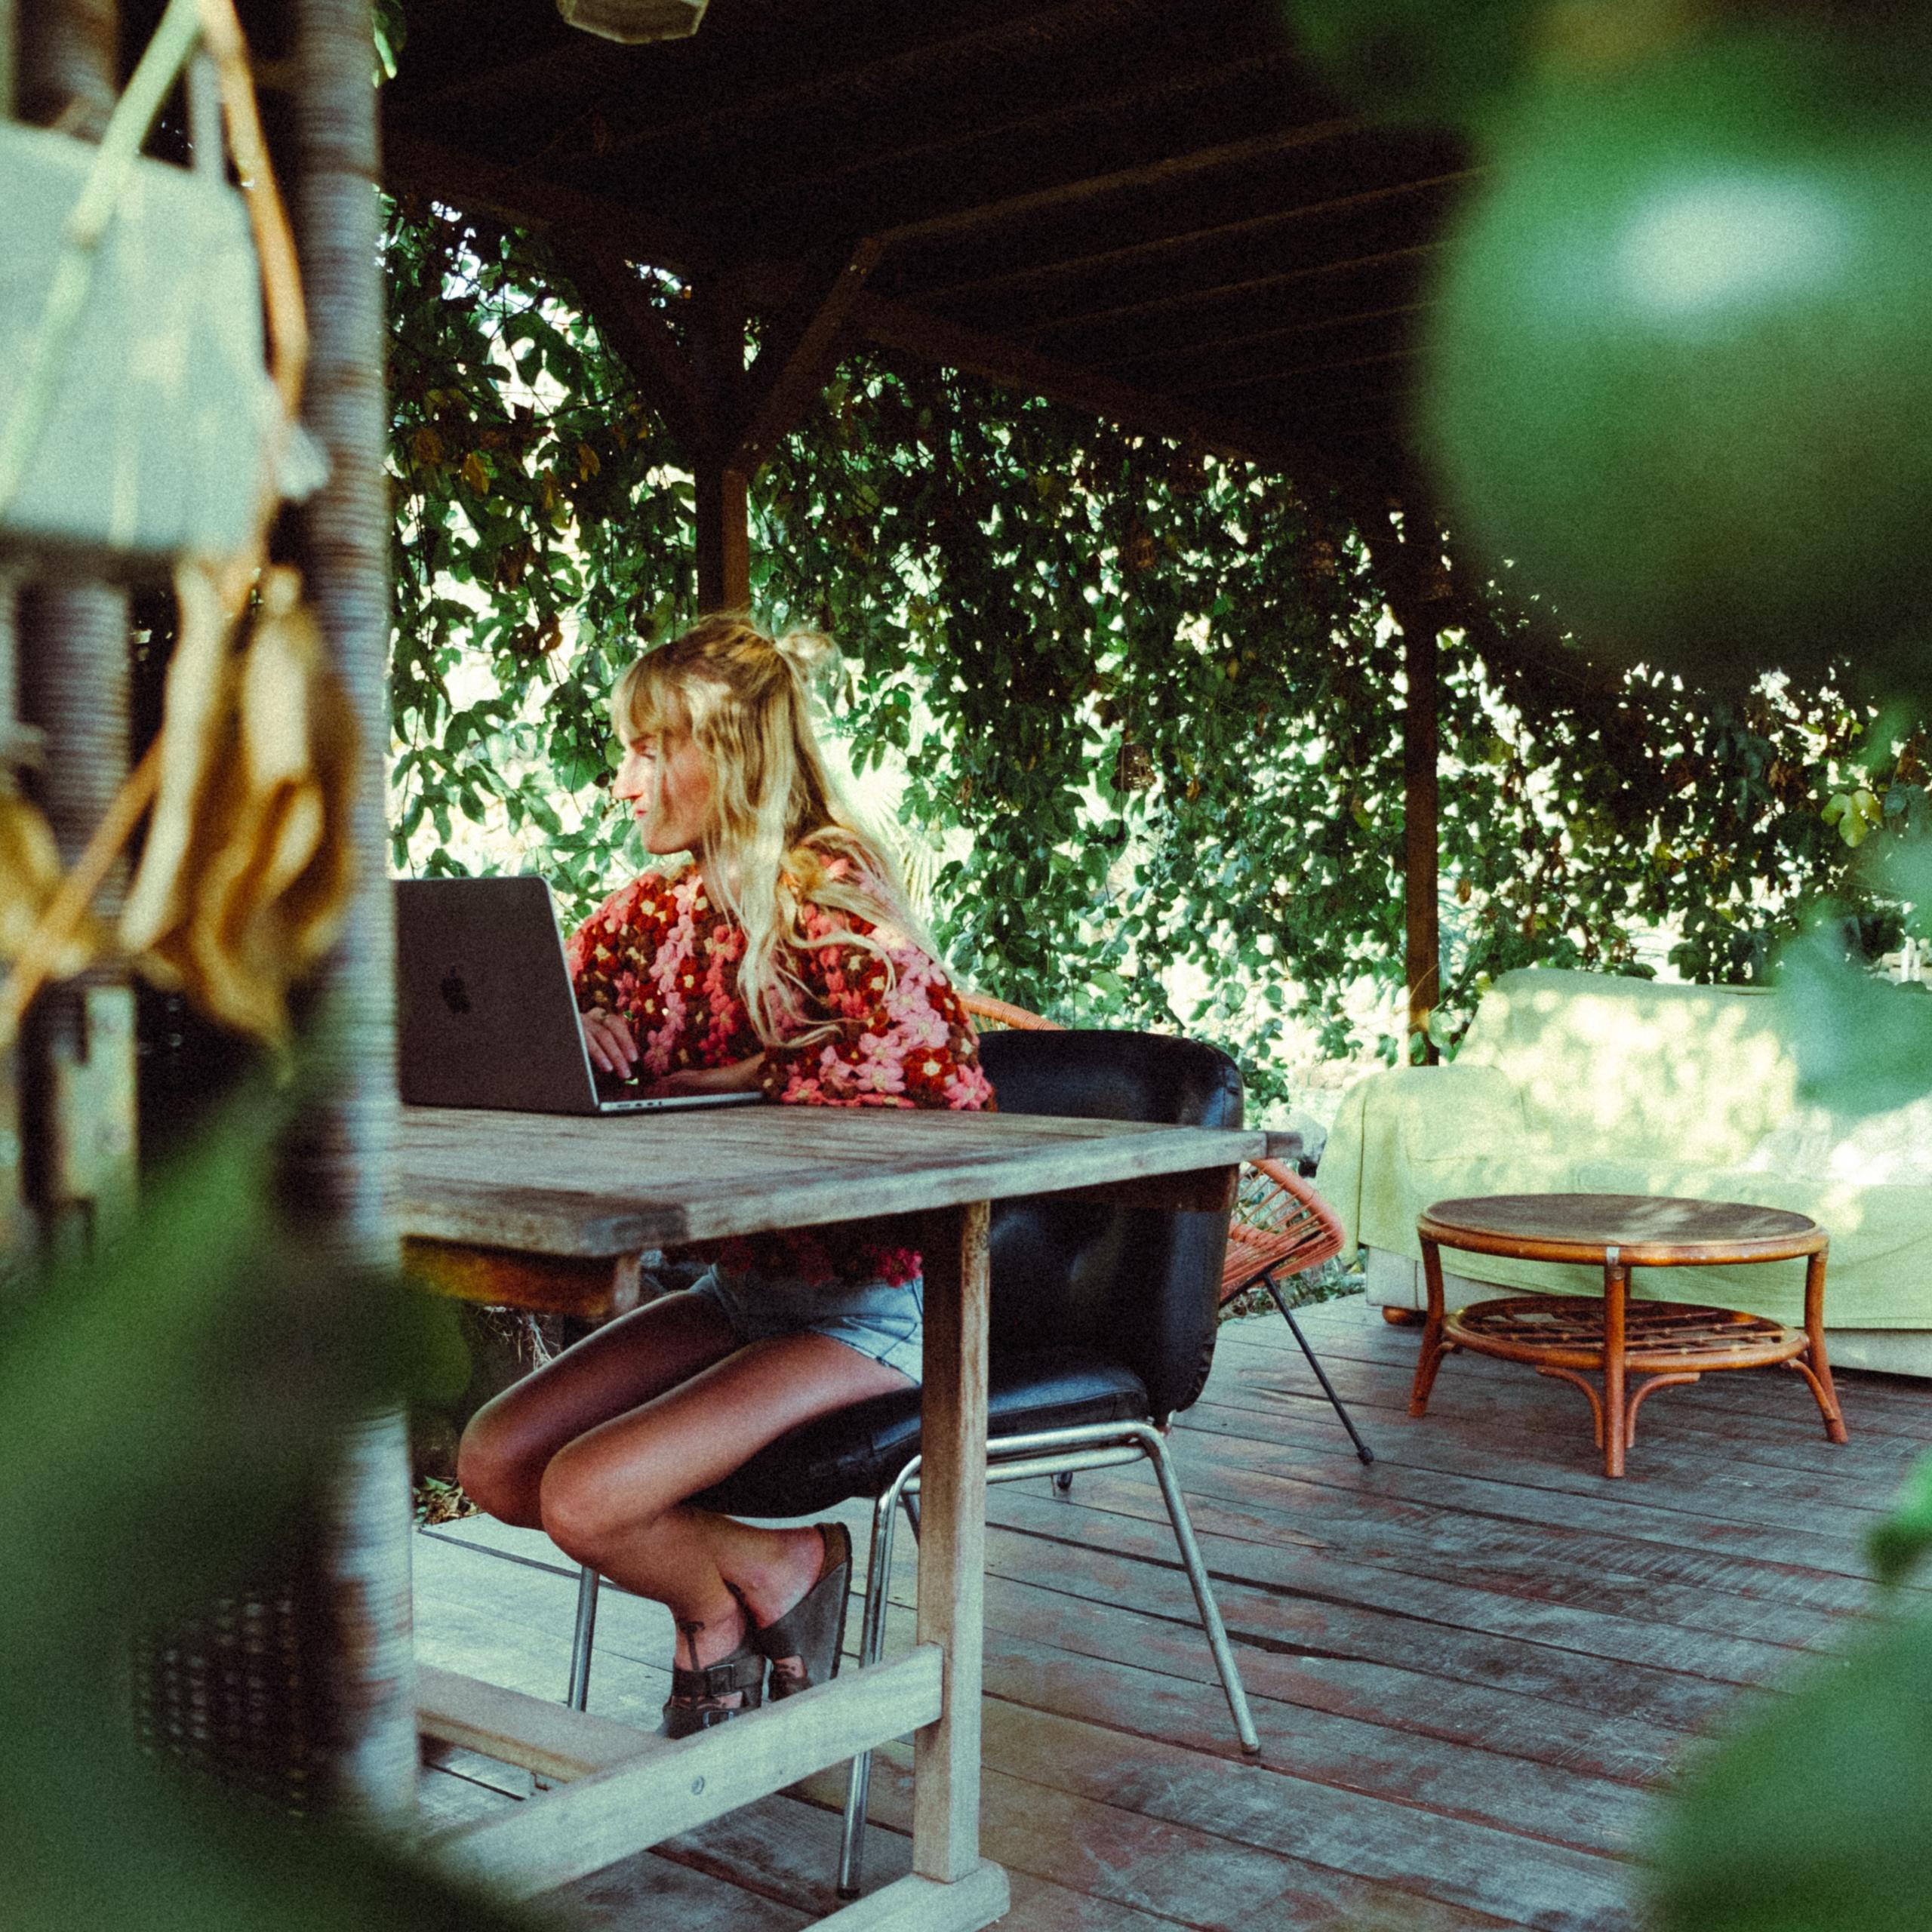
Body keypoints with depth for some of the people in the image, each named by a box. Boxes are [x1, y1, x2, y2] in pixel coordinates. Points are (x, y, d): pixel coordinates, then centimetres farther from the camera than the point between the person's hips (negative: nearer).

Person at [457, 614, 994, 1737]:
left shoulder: (830, 902, -16)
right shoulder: (656, 913, 6)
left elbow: (943, 1074, -29)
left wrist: (750, 1080, -21)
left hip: (869, 1306, -8)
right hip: (739, 1286, 8)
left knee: (585, 1497, -19)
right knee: (494, 1463, -3)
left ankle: (769, 1573, 10)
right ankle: (728, 1590, 14)